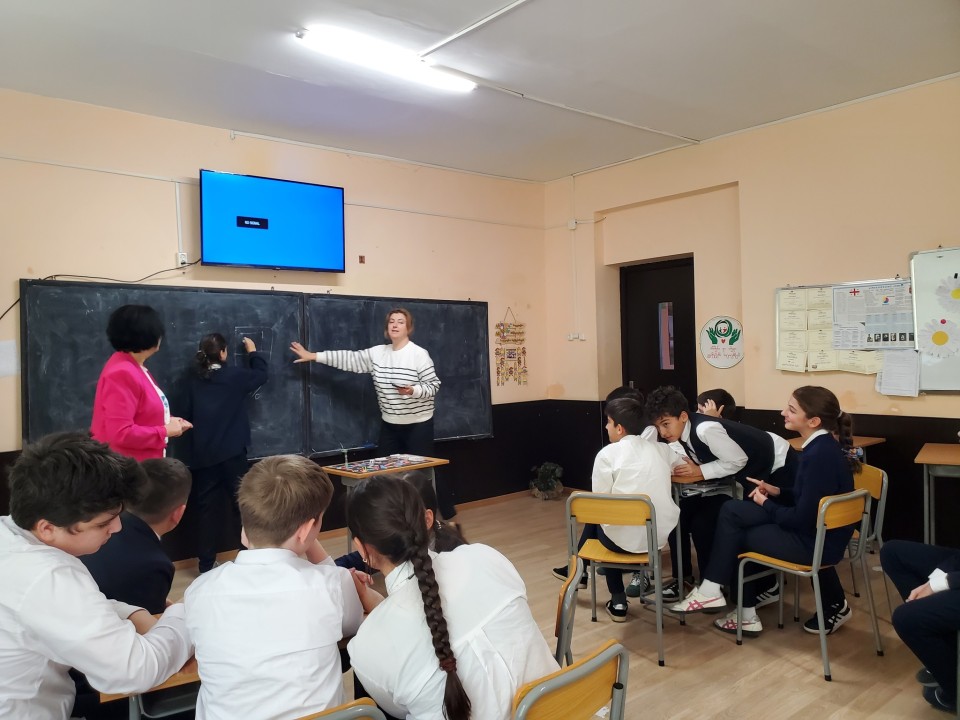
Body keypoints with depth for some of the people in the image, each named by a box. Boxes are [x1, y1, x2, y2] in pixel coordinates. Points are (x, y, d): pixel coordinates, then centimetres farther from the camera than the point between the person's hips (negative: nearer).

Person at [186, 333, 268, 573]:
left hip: (203, 456, 3)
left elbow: (189, 414, 10)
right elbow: (261, 374, 10)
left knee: (208, 509, 9)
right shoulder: (234, 376, -8)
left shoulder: (195, 380, 1)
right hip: (232, 453, -3)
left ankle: (206, 564, 14)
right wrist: (253, 351, 24)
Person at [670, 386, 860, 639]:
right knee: (731, 511, 4)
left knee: (738, 536, -1)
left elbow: (802, 518, -23)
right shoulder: (820, 446, 5)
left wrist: (766, 504, -7)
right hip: (813, 528, 9)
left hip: (817, 541, -9)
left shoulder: (821, 454, -25)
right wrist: (777, 492, 3)